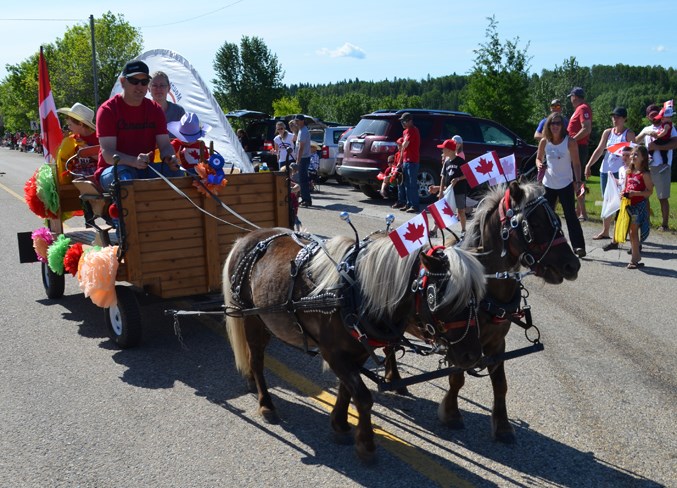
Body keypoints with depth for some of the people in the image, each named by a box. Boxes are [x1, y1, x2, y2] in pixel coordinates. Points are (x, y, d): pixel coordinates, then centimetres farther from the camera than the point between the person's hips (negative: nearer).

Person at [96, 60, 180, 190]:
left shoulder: (155, 109, 7)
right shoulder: (107, 110, -7)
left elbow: (165, 146, -1)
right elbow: (107, 153, -17)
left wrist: (170, 158, -27)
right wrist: (134, 161, -38)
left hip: (146, 170, 3)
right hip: (112, 170, -3)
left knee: (174, 171, -25)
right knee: (124, 175, -37)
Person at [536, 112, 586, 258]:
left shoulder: (570, 141, -8)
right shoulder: (544, 142, 1)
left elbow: (576, 163, -7)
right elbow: (538, 158, 14)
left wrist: (578, 181, -16)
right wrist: (539, 165, -10)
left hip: (566, 184, -4)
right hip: (548, 184, 4)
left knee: (571, 216, -6)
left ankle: (578, 246, -6)